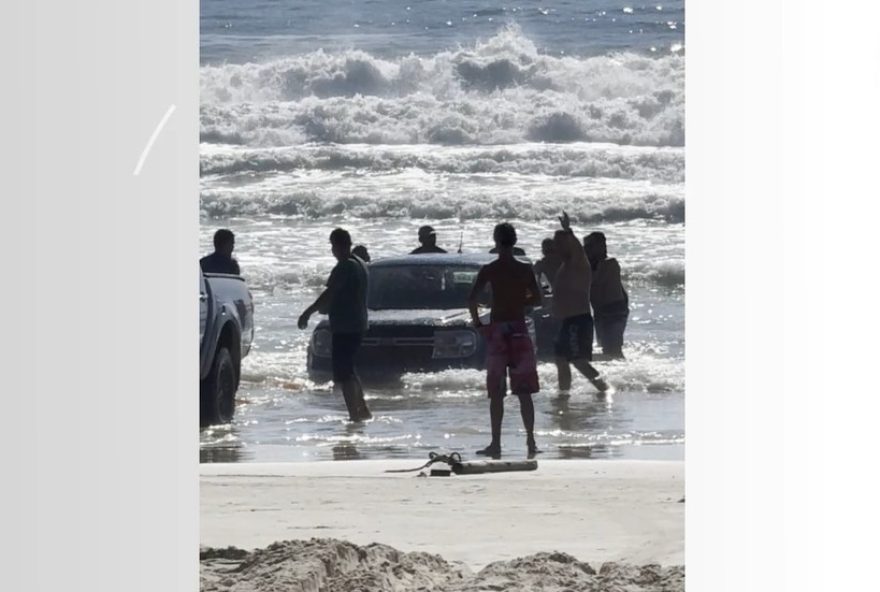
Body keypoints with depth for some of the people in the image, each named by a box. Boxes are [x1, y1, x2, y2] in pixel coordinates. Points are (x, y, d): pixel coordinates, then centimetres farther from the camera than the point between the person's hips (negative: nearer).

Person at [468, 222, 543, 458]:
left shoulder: (488, 270, -6)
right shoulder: (525, 270, 0)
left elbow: (472, 300, -12)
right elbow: (536, 299, 6)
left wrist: (477, 322, 4)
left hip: (497, 330, -2)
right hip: (519, 330, 2)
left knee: (496, 393, 2)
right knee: (524, 392, 6)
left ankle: (496, 443, -1)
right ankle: (530, 442, 4)